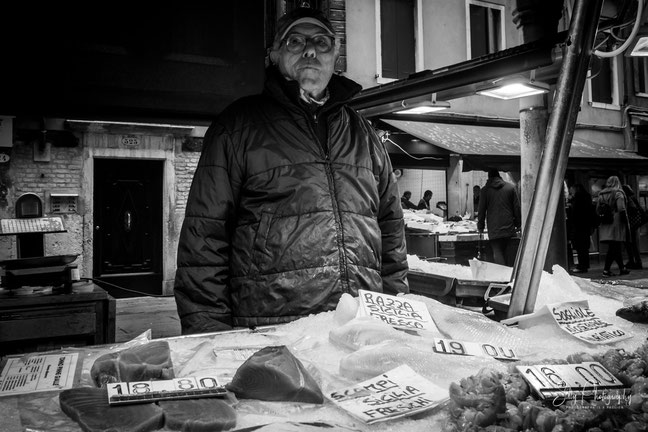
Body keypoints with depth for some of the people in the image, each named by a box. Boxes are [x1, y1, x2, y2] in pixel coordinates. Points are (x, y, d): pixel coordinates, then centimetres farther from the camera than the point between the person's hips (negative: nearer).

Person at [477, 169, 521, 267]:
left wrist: (480, 227, 10)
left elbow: (481, 210, 2)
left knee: (497, 253, -2)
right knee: (510, 254, 8)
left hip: (494, 230, -2)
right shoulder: (511, 187, 6)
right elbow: (517, 208, 7)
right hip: (510, 229, 2)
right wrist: (518, 225, 15)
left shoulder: (485, 190, 1)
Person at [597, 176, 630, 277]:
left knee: (617, 247, 13)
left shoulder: (601, 195, 10)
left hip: (605, 225, 6)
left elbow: (597, 210, 9)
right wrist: (626, 222, -7)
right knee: (613, 248, -2)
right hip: (616, 222, -6)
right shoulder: (618, 193, -7)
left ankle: (622, 268, 16)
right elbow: (621, 209, -15)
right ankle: (606, 270, -2)